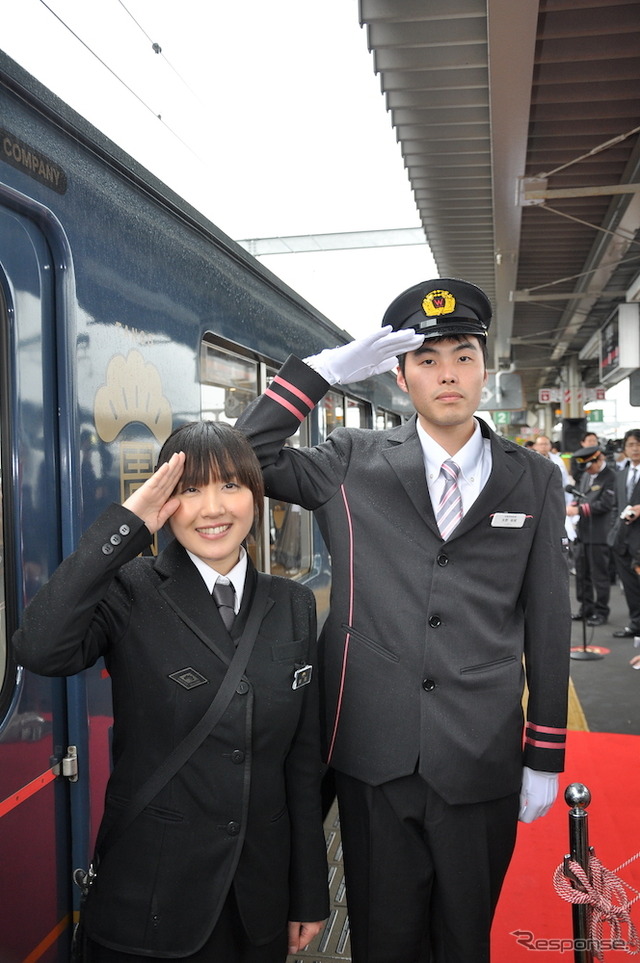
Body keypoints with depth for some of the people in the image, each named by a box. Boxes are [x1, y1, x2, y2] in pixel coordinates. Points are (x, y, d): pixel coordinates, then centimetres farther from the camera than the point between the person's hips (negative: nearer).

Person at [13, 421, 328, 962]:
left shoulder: (294, 605, 0)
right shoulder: (129, 593, -10)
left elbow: (304, 760, 3)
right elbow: (41, 650, -31)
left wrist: (310, 895, 6)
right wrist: (126, 528, -26)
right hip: (148, 897, -3)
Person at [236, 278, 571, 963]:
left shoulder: (534, 480, 1)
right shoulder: (353, 462, -1)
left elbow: (547, 622, 2)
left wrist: (545, 758, 4)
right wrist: (330, 367, -14)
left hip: (482, 760, 1)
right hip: (375, 755, 0)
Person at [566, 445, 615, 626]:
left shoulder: (610, 477, -13)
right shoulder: (585, 475, 12)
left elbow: (605, 504, -19)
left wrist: (579, 510, -17)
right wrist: (573, 504, -1)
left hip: (598, 535, -8)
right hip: (581, 531, 8)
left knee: (600, 575, 2)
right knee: (581, 573, 14)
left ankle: (601, 612, 13)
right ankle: (586, 607, 26)